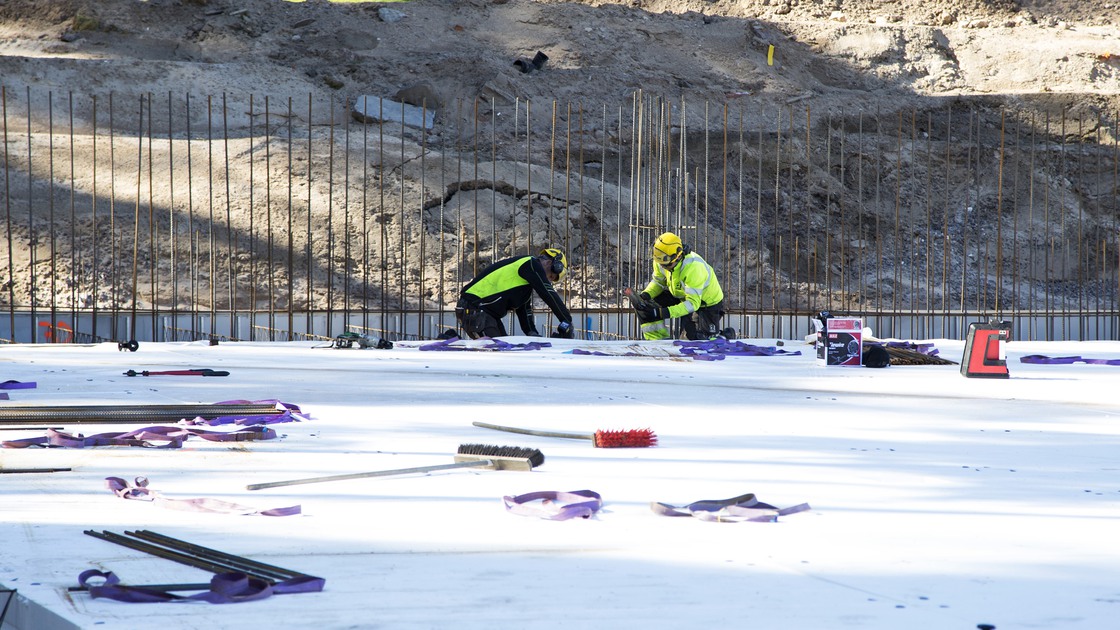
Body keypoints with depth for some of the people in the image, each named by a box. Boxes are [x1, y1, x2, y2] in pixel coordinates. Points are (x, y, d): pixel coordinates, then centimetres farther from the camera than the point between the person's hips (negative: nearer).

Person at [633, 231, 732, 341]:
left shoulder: (693, 268, -41)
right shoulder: (661, 261, -19)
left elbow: (693, 304, -40)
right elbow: (658, 282, 1)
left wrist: (663, 313, -48)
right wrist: (645, 295, -22)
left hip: (708, 303, -7)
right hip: (681, 295, 7)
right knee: (646, 305, -10)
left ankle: (726, 335, 19)